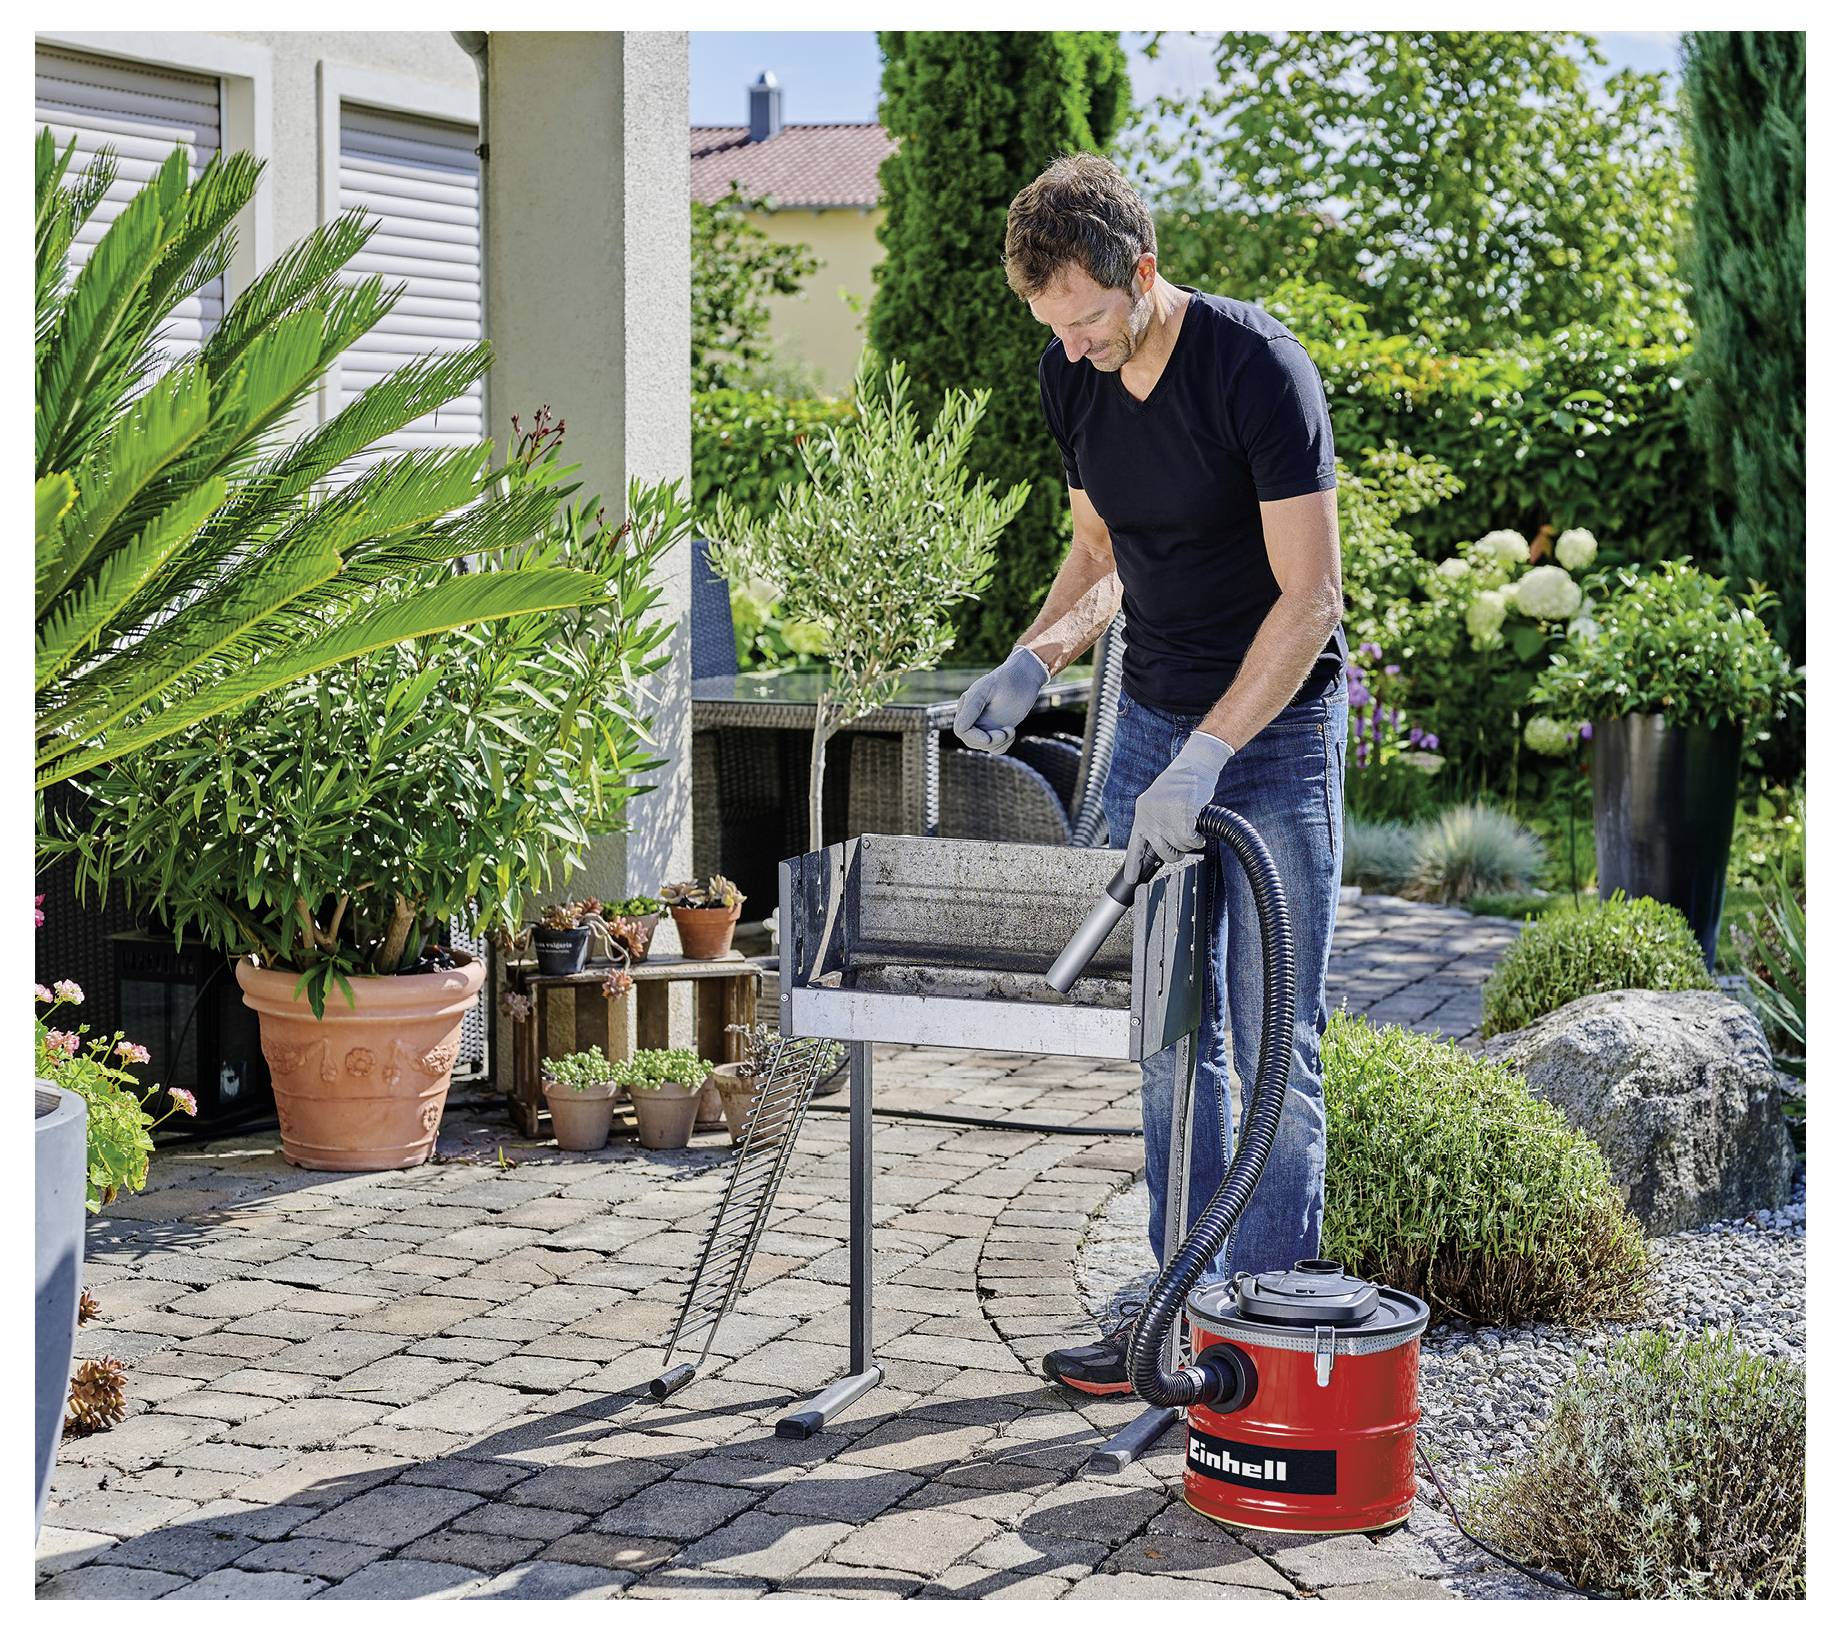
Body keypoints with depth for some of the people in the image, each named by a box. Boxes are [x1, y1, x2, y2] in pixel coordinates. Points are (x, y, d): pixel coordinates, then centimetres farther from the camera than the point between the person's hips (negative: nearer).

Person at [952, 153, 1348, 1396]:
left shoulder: (1258, 367, -22)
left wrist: (1205, 758, -28)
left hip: (1277, 731, -7)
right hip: (1154, 721, 7)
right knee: (1173, 1032, 10)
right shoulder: (1072, 377, -1)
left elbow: (1309, 597, -23)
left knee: (1275, 1045, -3)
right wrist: (1031, 665, -4)